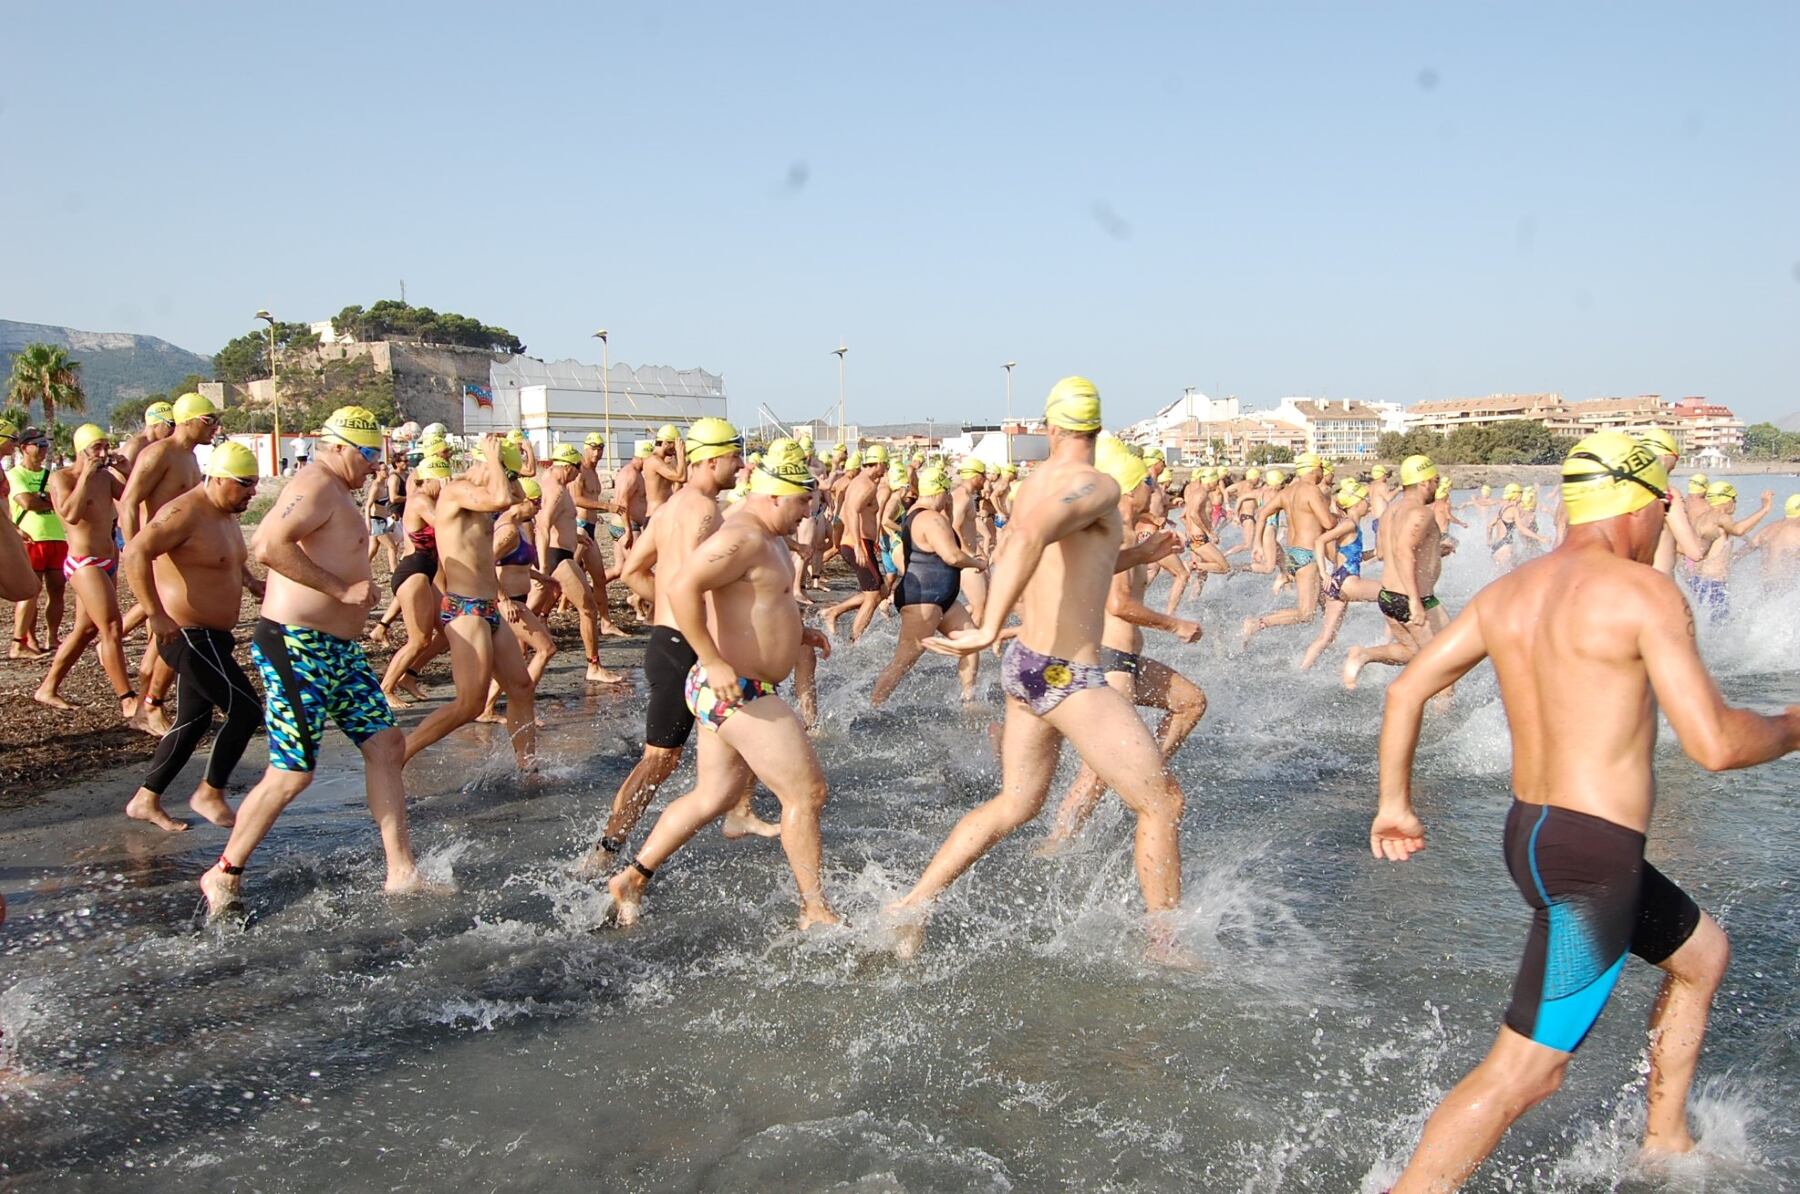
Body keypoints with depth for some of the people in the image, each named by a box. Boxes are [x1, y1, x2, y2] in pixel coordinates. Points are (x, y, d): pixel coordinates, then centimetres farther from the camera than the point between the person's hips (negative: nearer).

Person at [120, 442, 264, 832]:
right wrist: (156, 614, -32)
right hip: (188, 635, -10)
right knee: (246, 711, -9)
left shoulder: (226, 515, 12)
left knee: (193, 722, 15)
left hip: (209, 636, 10)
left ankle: (145, 800, 26)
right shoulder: (186, 513, -19)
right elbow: (136, 553, -29)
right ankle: (210, 793, 6)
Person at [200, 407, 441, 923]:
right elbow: (270, 548, -28)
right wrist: (343, 589, -24)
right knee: (291, 774, -5)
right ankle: (224, 875, 13)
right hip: (298, 648, -11)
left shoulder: (335, 492, 20)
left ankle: (401, 872, 10)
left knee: (386, 745, 6)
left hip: (337, 650, 11)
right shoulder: (318, 485, -13)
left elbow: (259, 542, 29)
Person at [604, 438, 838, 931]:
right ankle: (816, 912, 7)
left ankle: (631, 879, 26)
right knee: (807, 792, -4)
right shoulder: (743, 537, -20)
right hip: (734, 692, -11)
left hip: (730, 693, 11)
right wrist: (714, 661, -30)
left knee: (713, 797, 18)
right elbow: (682, 587, -30)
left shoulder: (769, 536, 15)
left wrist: (798, 632, 16)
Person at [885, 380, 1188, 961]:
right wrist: (989, 630, -36)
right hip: (1067, 677, -8)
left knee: (1015, 804, 22)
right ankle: (1167, 947, 16)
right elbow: (1030, 536, -37)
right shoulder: (1097, 486, -17)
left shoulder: (1032, 483, 9)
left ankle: (911, 907, 22)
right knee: (1162, 801, 6)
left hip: (1026, 666, 8)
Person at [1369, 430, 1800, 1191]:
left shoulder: (1509, 592, 7)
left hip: (1532, 832, 9)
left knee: (1702, 953, 31)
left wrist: (1395, 801, 16)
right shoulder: (1640, 591, -15)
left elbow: (1407, 688, 8)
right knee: (1524, 1073, -5)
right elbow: (1713, 744, -19)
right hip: (1591, 857, -9)